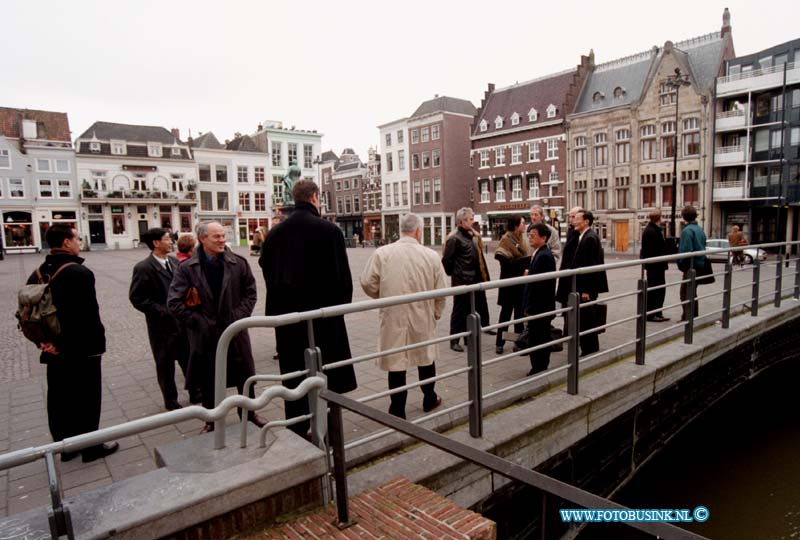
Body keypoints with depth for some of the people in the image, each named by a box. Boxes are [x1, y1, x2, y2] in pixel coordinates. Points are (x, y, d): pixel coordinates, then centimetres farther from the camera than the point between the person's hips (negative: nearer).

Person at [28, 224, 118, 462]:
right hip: (81, 348, -8)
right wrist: (98, 342, -13)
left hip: (54, 350, 8)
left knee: (59, 399, 16)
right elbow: (89, 314, -23)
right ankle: (91, 447, 16)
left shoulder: (37, 274, 6)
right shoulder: (79, 272, -20)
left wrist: (43, 341, 8)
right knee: (86, 398, 5)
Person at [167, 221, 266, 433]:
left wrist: (239, 316, -6)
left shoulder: (238, 263, -4)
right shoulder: (186, 268, -7)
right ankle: (211, 420, 32)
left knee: (244, 376, 13)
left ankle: (250, 413, 33)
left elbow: (250, 292, 4)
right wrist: (196, 322, -10)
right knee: (208, 380, 12)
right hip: (204, 334, -1)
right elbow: (173, 302, -7)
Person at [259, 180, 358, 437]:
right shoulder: (328, 230, -11)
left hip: (286, 313, 5)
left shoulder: (275, 233, 3)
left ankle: (296, 431, 22)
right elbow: (342, 272, -10)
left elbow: (267, 271, 9)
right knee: (326, 376, 7)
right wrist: (343, 302, 5)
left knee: (294, 376, 13)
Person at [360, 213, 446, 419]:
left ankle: (398, 410, 17)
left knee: (396, 362, 8)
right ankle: (429, 399, 38)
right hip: (423, 317, 2)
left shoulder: (382, 253, -10)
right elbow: (440, 291, -1)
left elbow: (368, 283, -7)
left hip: (393, 317, -1)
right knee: (426, 357, 21)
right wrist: (437, 313, 16)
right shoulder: (431, 255, -6)